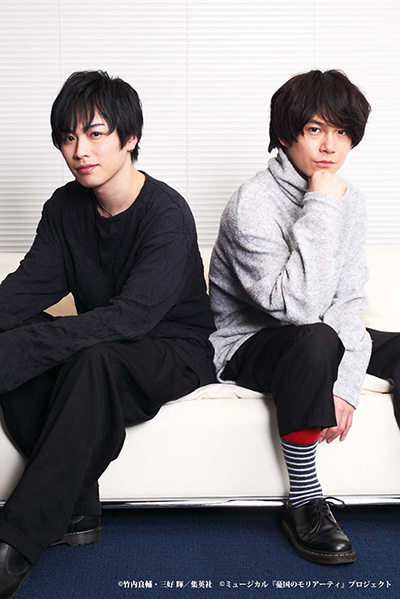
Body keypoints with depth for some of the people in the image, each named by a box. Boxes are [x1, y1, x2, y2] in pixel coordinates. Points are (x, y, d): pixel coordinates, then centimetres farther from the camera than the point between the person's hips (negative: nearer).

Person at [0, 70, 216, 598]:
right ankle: (76, 512, -14)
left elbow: (132, 316, -31)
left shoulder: (166, 213, -19)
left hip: (176, 352, -6)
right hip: (101, 348, 6)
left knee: (93, 360, -37)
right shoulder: (66, 207, 3)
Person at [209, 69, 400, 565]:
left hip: (314, 340, 7)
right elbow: (298, 304, -33)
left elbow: (348, 301, -3)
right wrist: (321, 207, -30)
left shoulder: (349, 201, 1)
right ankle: (303, 503, -21)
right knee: (315, 340, -37)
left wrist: (344, 383, -16)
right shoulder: (253, 205, -22)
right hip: (245, 343, -7)